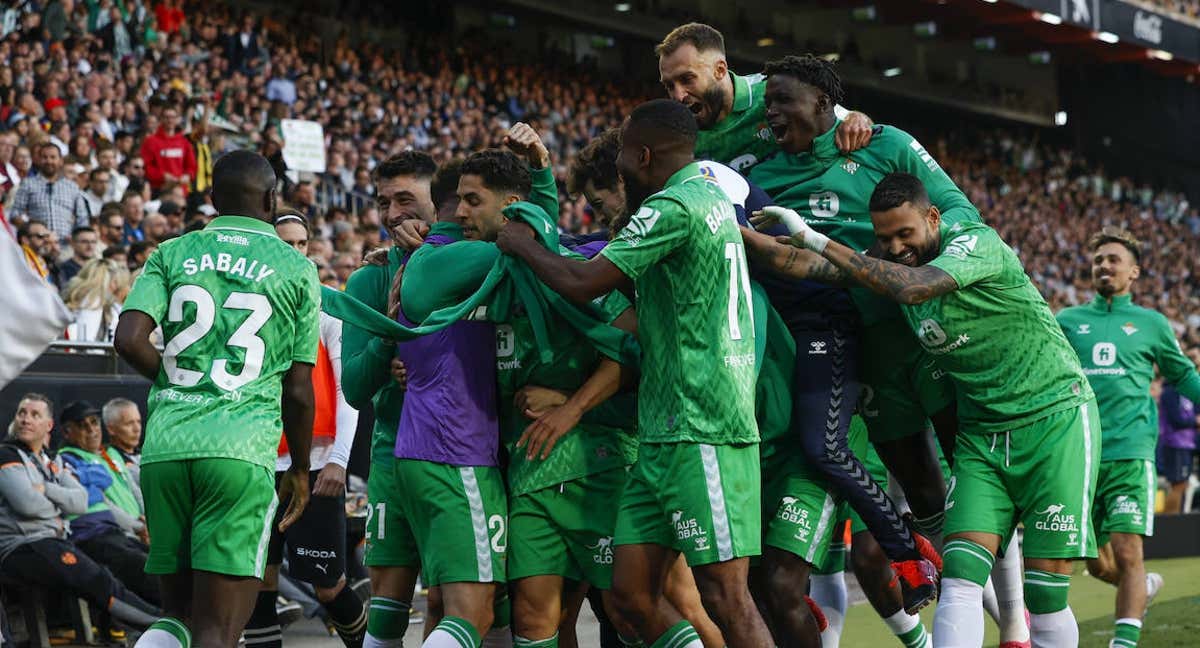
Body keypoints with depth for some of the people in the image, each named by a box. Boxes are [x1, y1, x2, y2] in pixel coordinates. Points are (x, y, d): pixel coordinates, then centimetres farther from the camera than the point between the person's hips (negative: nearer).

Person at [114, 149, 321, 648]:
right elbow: (298, 391, 8)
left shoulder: (172, 254, 12)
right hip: (242, 450, -3)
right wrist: (299, 471, 22)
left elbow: (129, 340, -3)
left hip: (165, 445, 3)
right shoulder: (297, 269, 7)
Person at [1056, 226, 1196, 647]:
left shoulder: (1151, 324, 12)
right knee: (1096, 562, 7)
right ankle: (1144, 587, 36)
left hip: (1130, 454, -2)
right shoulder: (1067, 321, 13)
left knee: (1127, 553, -16)